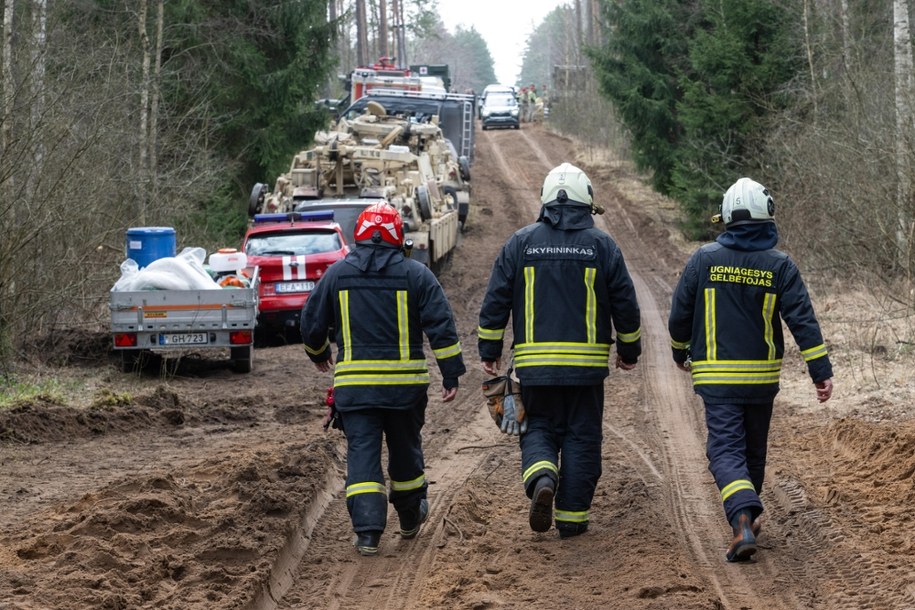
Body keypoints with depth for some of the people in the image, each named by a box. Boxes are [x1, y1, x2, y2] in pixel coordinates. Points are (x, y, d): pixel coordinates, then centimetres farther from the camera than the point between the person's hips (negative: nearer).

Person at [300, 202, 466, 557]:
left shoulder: (337, 274, 4)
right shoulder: (415, 274, 0)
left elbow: (312, 323, 11)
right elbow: (441, 327, -5)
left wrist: (318, 355, 31)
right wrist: (452, 375, -1)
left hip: (353, 383, 0)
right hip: (405, 381, 0)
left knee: (362, 453, -1)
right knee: (405, 449, 17)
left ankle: (367, 531, -12)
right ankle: (410, 518, 35)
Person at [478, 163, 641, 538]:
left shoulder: (520, 243, 2)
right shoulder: (601, 245, 0)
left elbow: (495, 301, 2)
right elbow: (625, 304, 4)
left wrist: (489, 350, 11)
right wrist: (629, 351, 17)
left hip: (534, 363, 1)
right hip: (586, 364, -1)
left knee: (539, 428, 13)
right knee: (581, 437, 8)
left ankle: (541, 477, -16)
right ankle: (572, 517, 7)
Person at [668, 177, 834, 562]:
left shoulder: (704, 259, -5)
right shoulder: (780, 266, -4)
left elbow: (680, 314, 2)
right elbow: (802, 320, -9)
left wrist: (680, 354, 20)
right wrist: (821, 371, -6)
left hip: (717, 376, -2)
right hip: (762, 376, 2)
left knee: (726, 451, -6)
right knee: (754, 449, 19)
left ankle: (743, 520, -27)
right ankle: (747, 513, 33)